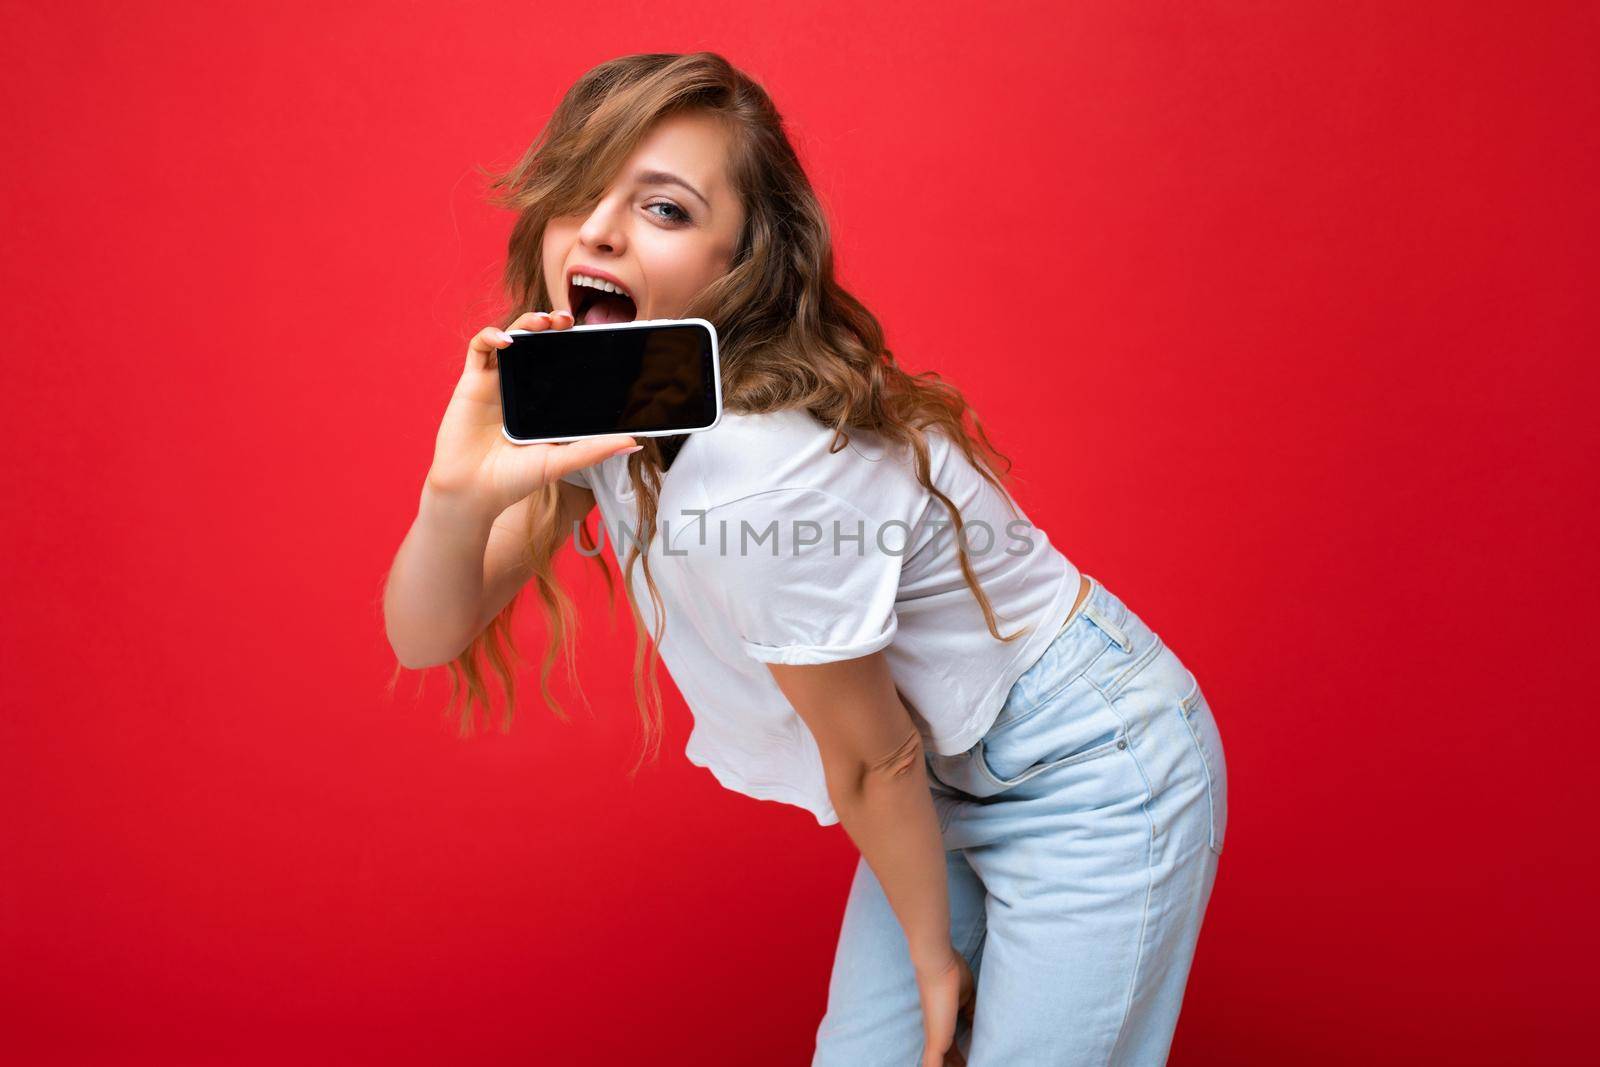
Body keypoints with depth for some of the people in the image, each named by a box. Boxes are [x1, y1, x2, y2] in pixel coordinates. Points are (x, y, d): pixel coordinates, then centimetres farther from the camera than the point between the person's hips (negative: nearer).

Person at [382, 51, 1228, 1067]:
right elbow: (427, 638, -10)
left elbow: (874, 760, -20)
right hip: (950, 781, 7)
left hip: (1093, 777, -7)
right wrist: (457, 495, -30)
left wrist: (934, 958, -4)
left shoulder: (767, 475, -34)